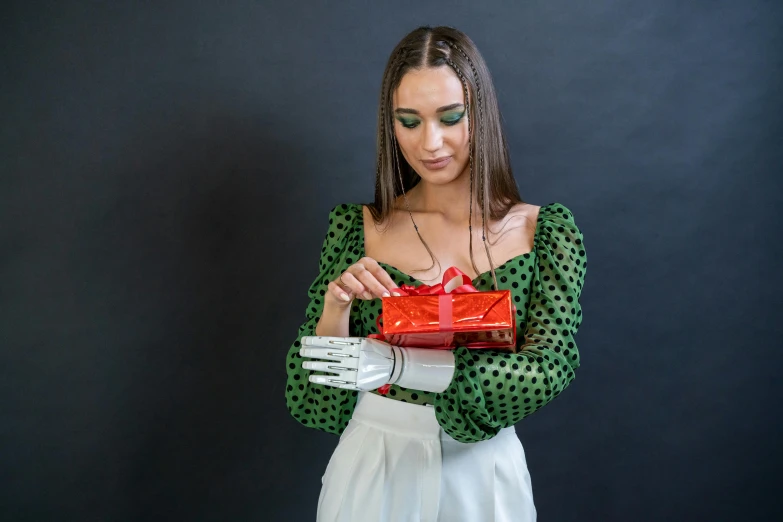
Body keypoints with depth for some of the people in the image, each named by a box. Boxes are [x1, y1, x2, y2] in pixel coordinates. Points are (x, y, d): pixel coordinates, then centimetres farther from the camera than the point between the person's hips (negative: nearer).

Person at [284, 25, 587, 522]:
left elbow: (550, 366, -18)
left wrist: (401, 364, -29)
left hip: (482, 474, 0)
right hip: (372, 467, 1)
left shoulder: (544, 231, -7)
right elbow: (317, 400, -3)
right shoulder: (355, 228, -6)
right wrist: (336, 307, -23)